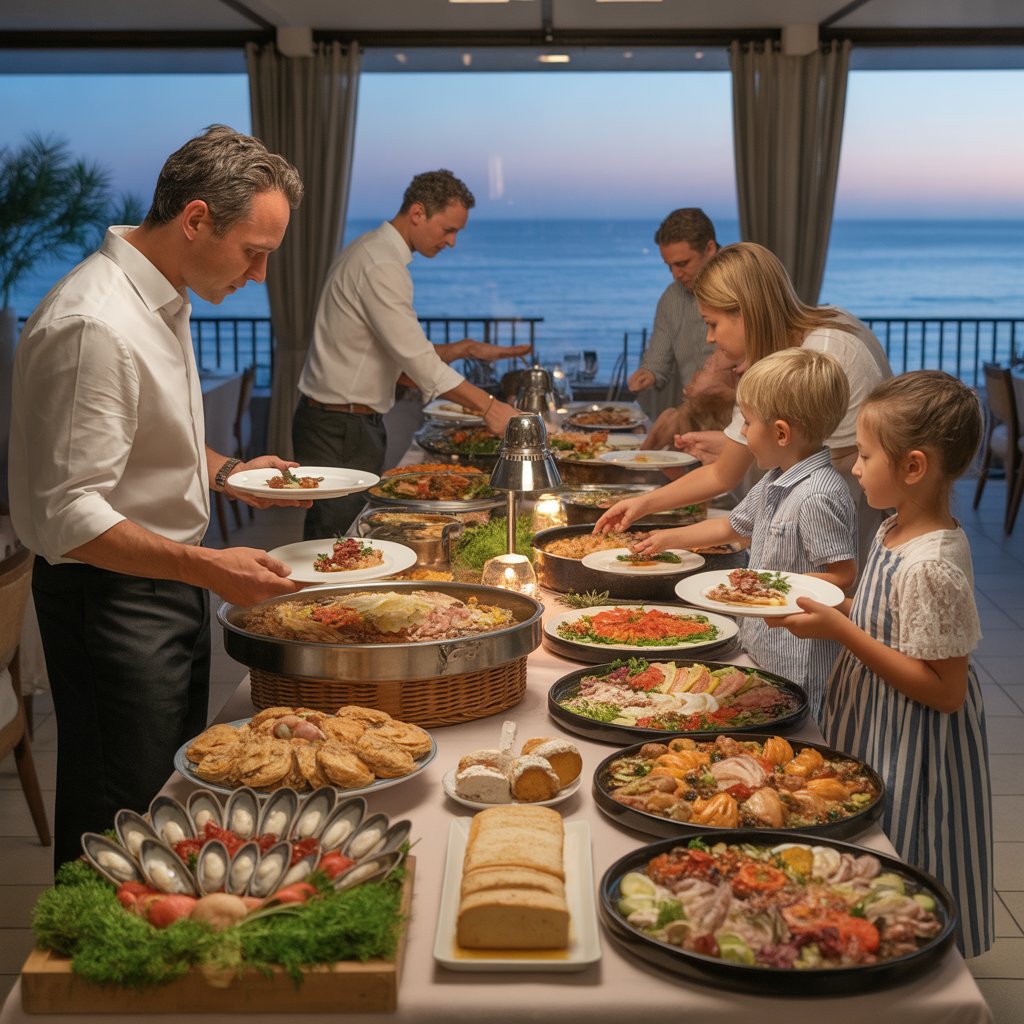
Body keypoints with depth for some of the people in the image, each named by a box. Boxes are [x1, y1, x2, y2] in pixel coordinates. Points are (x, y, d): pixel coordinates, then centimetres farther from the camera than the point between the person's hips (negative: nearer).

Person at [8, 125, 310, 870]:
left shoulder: (163, 299, 7)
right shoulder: (94, 326, -26)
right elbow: (69, 516, -28)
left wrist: (226, 473, 7)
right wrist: (208, 567, -36)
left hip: (171, 585, 10)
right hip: (110, 603, -10)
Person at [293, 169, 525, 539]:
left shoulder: (376, 252, 14)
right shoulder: (381, 267, -18)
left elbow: (405, 351, 18)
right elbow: (418, 361, -22)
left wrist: (465, 349, 8)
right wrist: (488, 407, -21)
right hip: (340, 430, -10)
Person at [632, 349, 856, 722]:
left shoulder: (818, 497, -22)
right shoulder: (775, 483, 10)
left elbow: (842, 576, -22)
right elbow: (733, 526, 25)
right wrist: (670, 538, 30)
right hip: (762, 650, 10)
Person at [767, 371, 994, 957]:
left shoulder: (932, 567, -27)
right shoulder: (896, 532, 2)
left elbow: (944, 690, -26)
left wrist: (842, 631, -27)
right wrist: (825, 609, 0)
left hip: (911, 755, -9)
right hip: (877, 734, 9)